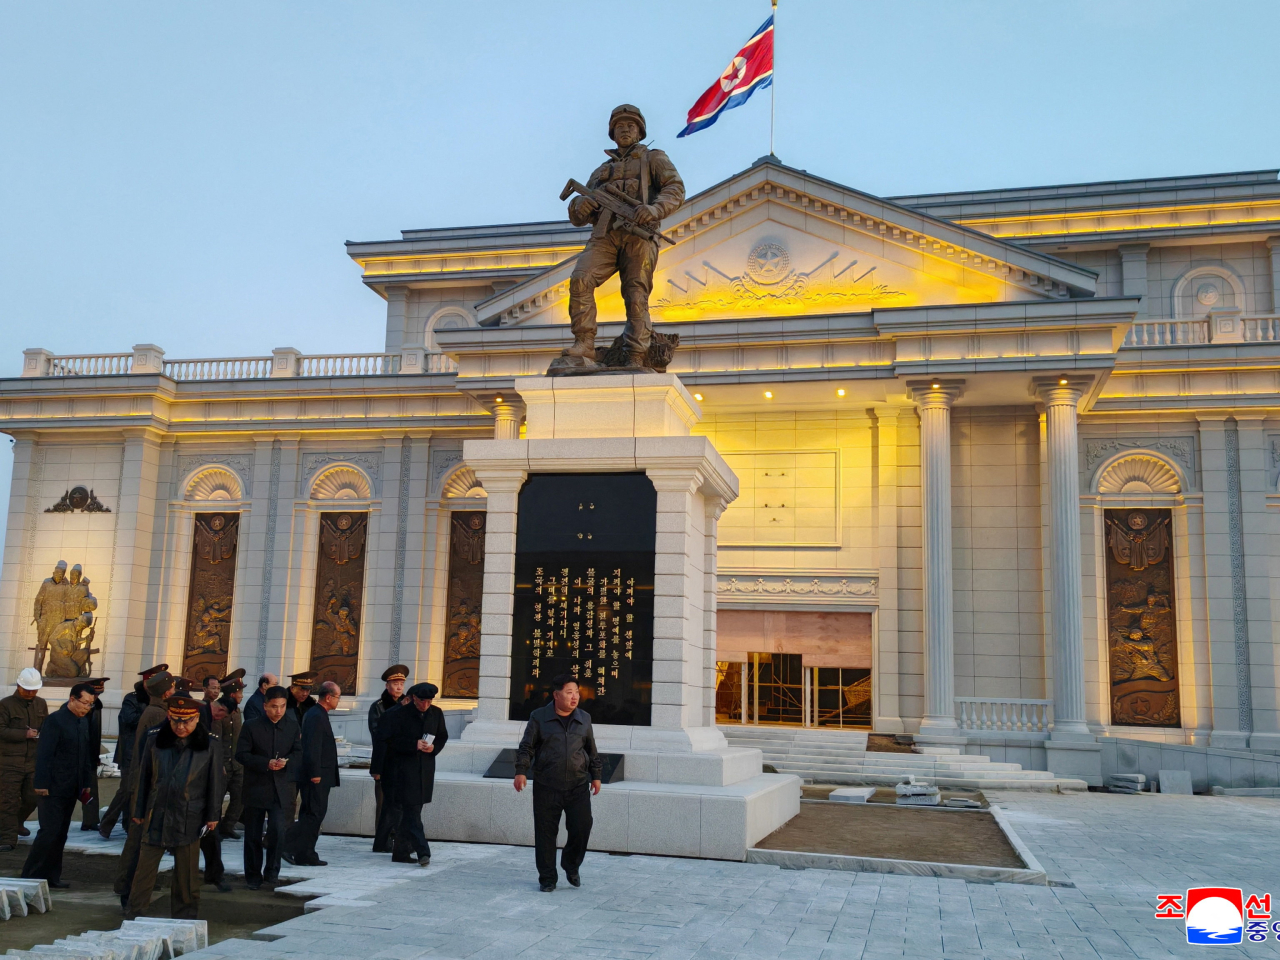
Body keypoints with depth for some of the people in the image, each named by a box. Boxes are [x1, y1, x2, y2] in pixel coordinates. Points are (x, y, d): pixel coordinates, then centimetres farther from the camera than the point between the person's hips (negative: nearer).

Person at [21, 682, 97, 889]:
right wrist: (41, 784, -17)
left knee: (60, 834, 10)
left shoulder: (83, 722, 11)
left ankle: (51, 875, 17)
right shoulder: (56, 720, -12)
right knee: (49, 831, -7)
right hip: (54, 788, -7)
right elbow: (44, 754, -15)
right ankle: (29, 875, 4)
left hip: (72, 789, 7)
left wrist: (86, 783, 14)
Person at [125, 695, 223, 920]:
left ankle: (184, 918, 21)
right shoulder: (154, 739, -1)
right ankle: (132, 916, 17)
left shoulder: (210, 744, -4)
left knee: (187, 872, 8)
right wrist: (138, 811, 8)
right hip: (156, 815, 1)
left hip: (190, 819, -1)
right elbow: (143, 776, 6)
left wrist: (213, 815, 2)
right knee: (145, 867, 4)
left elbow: (215, 782, 2)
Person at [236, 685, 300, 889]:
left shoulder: (292, 726, 4)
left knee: (278, 830, -13)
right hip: (255, 787, -1)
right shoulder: (251, 726, -4)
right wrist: (266, 763, -19)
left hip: (282, 788, 1)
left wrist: (286, 762, -15)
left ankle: (272, 870, 8)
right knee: (253, 834, 8)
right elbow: (241, 754, -7)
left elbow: (298, 752, 7)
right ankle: (253, 875, 24)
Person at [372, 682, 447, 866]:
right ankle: (422, 851, -11)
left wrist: (434, 747, -6)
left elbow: (442, 737, 15)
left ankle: (401, 852, 20)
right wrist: (414, 745, -19)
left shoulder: (436, 714, 6)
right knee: (412, 811, -9)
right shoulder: (399, 714, -8)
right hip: (404, 769, -5)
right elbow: (390, 740, -10)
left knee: (410, 811, 11)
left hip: (425, 769, 5)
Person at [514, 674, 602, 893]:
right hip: (546, 787, -2)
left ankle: (571, 866, 22)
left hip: (578, 785, 2)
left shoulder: (584, 718, 8)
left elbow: (592, 750, 16)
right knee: (545, 833, 2)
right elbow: (526, 747, 1)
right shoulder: (539, 717, -1)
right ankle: (547, 879, 15)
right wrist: (521, 771, -9)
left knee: (582, 827, -5)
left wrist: (595, 775, 15)